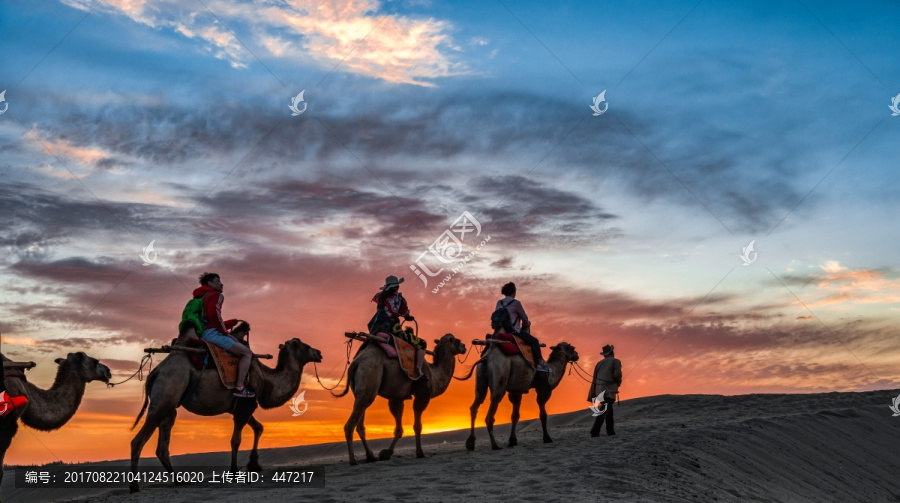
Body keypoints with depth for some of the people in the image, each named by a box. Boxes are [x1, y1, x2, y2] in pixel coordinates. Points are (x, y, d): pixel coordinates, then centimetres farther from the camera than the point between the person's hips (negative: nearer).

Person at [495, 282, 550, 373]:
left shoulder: (499, 303, 9)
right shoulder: (516, 303, -9)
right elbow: (524, 318, -2)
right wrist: (526, 324, 22)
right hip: (513, 330, -8)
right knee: (534, 341, 0)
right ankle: (540, 364, -5)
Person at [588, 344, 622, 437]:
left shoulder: (599, 363, 16)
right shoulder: (616, 361, 0)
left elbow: (594, 380, 13)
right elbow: (617, 375, -14)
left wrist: (592, 395, 15)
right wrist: (619, 383, 9)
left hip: (599, 390, 6)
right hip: (609, 390, -6)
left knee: (609, 410, 21)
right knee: (604, 411, -10)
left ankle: (610, 430, 22)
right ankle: (595, 432, -20)